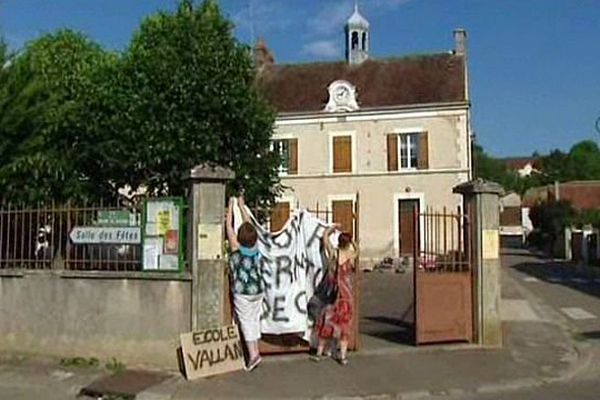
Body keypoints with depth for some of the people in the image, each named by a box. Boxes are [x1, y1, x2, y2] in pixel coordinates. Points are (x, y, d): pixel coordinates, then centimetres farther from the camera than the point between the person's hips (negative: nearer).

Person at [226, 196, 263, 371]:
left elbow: (229, 226, -5)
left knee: (246, 322, -1)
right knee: (255, 319, 14)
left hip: (242, 292, -5)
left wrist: (231, 206, 6)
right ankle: (255, 349, 19)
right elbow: (249, 224, 9)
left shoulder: (236, 247, -14)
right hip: (257, 290, 5)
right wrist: (242, 205, 17)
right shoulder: (255, 247, -3)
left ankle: (253, 354, -7)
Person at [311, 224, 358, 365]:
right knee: (344, 324, 9)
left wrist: (333, 227, 24)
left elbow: (325, 236, 11)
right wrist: (351, 240, 28)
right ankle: (343, 356, 11)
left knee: (327, 323, 12)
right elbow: (356, 248, 18)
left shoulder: (333, 253, -6)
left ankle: (319, 353, 18)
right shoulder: (351, 256, -7)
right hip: (346, 295, -1)